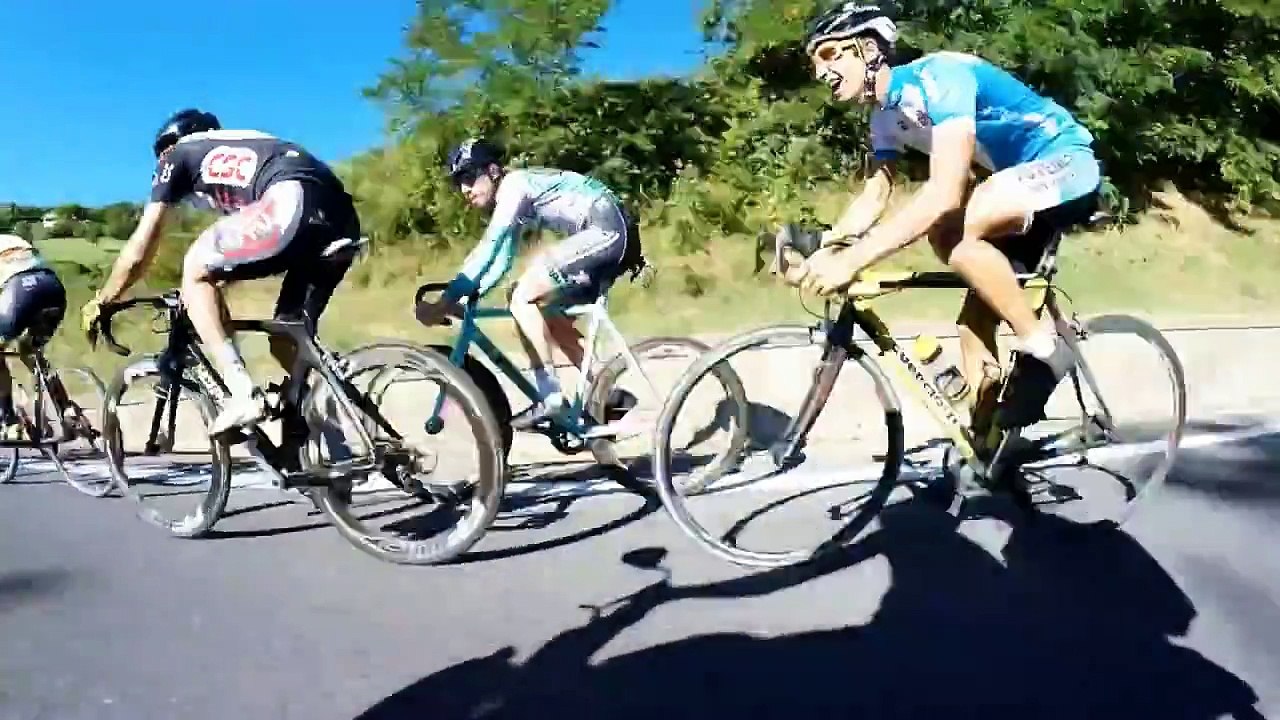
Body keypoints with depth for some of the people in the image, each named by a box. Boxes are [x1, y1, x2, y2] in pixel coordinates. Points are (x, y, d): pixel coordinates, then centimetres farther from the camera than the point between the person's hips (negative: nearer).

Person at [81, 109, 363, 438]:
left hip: (293, 205, -7)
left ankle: (243, 395, -2)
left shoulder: (178, 154, 24)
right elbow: (234, 248, 46)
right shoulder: (245, 151, 41)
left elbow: (139, 249, 26)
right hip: (343, 222, 7)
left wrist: (101, 301, 37)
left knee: (196, 270, 10)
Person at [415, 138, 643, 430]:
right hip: (615, 235, 10)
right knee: (550, 315, 13)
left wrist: (445, 301, -21)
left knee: (523, 297, -15)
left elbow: (487, 249, -20)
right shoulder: (510, 201, 19)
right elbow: (501, 260, 21)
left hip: (607, 229, -10)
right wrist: (465, 296, 8)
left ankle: (550, 398, -12)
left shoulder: (514, 184, -10)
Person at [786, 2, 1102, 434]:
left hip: (1067, 165, -9)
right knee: (975, 324, 2)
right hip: (1024, 179, 9)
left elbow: (945, 194, -36)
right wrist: (820, 247, -10)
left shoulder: (936, 76, -25)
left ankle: (1042, 347, -16)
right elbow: (875, 195, 7)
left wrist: (851, 259, -42)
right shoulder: (886, 114, 3)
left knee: (948, 228, -32)